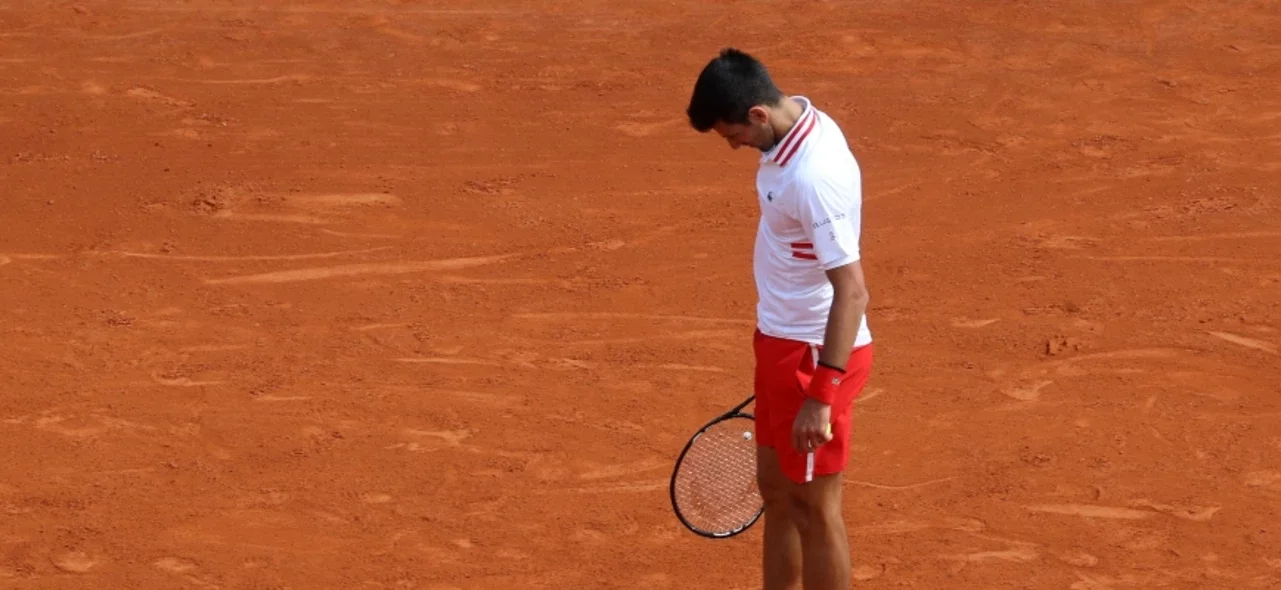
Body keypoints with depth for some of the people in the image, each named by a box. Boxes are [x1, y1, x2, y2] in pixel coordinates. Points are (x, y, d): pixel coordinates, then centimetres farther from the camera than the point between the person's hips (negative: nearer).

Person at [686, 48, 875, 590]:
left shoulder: (815, 177, -29)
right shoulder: (795, 122, 1)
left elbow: (851, 292, -28)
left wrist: (822, 396, -27)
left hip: (815, 354, -10)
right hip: (782, 341, 10)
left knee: (814, 508, 2)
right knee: (776, 490, 19)